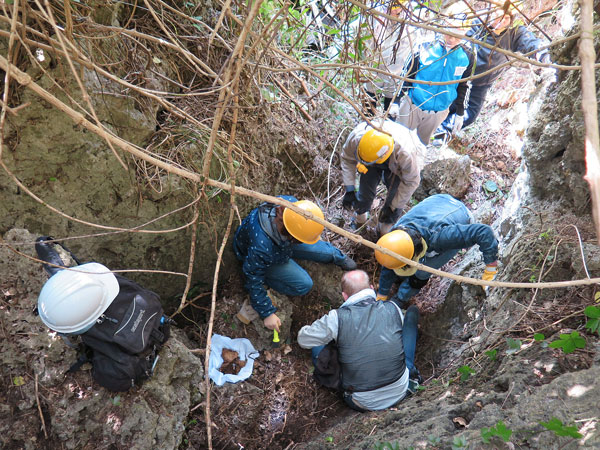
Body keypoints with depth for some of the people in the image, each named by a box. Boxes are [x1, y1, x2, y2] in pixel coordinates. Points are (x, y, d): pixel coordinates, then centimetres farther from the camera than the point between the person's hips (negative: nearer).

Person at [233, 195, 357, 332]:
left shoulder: (290, 202, -34)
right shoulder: (261, 248, -48)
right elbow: (254, 281, -32)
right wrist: (267, 314, -24)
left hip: (282, 239, 5)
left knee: (320, 250, 5)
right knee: (304, 285, -13)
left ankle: (337, 256, 38)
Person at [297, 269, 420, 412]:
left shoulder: (337, 318, -15)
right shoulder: (392, 308, -7)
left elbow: (303, 340, 0)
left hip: (363, 403, -1)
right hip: (400, 391, 2)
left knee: (316, 347, 12)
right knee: (412, 311, 12)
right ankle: (409, 369, 13)